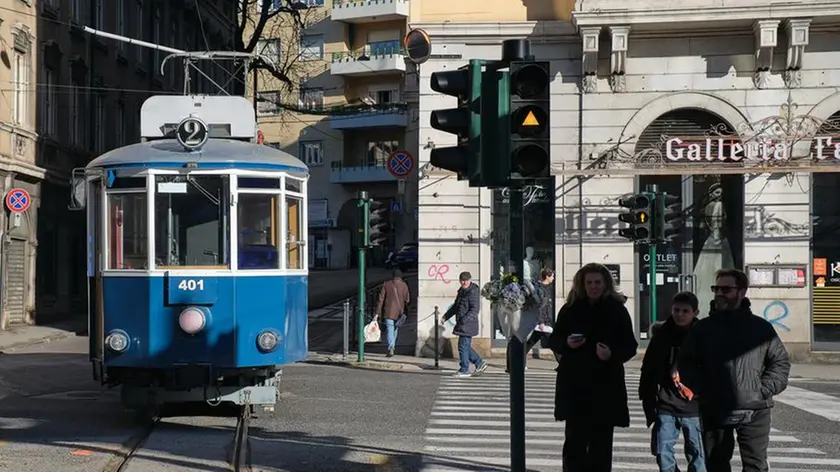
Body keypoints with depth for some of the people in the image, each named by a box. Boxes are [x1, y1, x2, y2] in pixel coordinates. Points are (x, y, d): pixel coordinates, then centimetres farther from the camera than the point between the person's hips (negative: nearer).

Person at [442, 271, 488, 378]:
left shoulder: (473, 292, -13)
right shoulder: (462, 291, 16)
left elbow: (475, 309, -20)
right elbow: (456, 306, 26)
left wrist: (465, 319, -28)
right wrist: (446, 316, 19)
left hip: (468, 325, -9)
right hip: (462, 325, 9)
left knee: (463, 346, -5)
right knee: (466, 347, 14)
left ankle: (464, 370, 2)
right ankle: (480, 363, 23)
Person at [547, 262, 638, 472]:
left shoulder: (617, 310, 1)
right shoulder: (570, 309, 5)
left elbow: (630, 346, 0)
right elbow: (554, 341, 9)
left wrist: (613, 354, -19)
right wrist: (566, 343, -13)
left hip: (606, 385, -1)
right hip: (574, 384, 1)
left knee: (601, 443, 5)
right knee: (575, 441, -3)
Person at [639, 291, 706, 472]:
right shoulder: (662, 336, 3)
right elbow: (648, 371, 7)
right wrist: (648, 402, 4)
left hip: (695, 408, -2)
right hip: (666, 407, 2)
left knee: (697, 456, 5)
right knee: (663, 453, 1)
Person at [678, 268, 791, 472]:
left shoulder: (761, 327, 4)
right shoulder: (702, 328, 6)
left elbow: (781, 361, 7)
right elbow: (686, 363, 7)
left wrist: (765, 390, -7)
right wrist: (700, 390, -8)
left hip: (754, 411, -1)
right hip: (714, 411, 2)